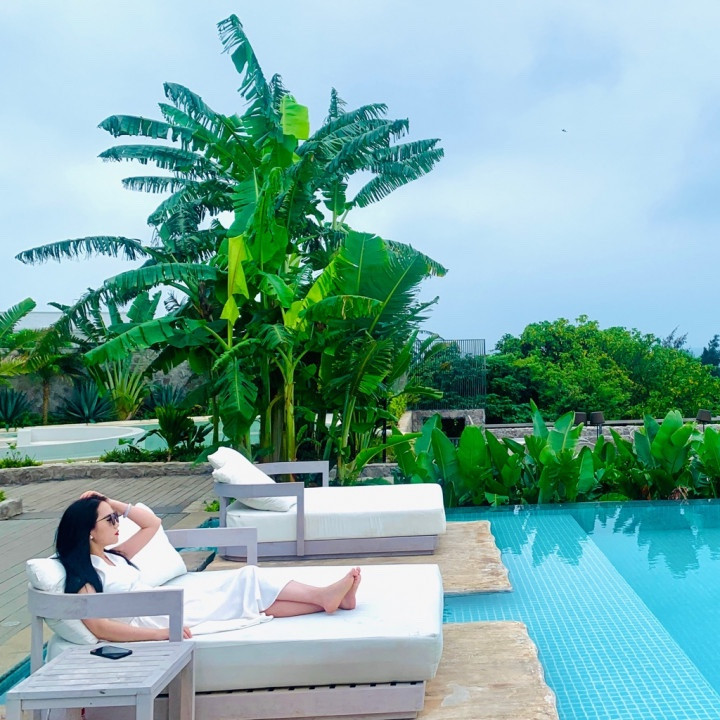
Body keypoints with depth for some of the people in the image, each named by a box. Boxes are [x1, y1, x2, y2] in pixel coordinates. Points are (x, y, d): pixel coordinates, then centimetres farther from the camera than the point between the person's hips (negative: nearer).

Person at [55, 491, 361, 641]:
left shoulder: (114, 555, 13)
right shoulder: (83, 577, -13)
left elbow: (152, 523, 19)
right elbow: (99, 628, -27)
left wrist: (112, 504, 8)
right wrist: (159, 634, -35)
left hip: (176, 607, 9)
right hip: (162, 622, -9)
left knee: (259, 599, 0)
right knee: (247, 579, -8)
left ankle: (326, 598, 4)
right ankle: (324, 597, 1)